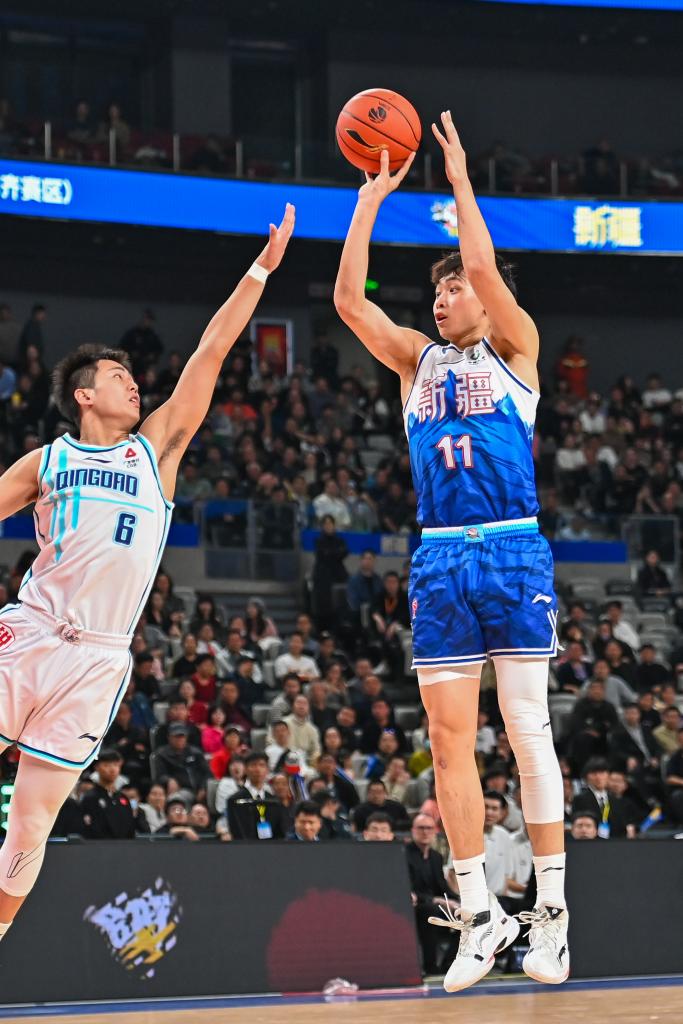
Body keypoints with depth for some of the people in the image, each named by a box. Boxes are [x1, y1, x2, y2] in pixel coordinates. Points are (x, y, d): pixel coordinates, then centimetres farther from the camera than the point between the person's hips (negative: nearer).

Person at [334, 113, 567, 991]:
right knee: (449, 738, 0)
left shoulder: (513, 349, 6)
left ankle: (551, 911, -1)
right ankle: (479, 913, 5)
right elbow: (349, 300, 6)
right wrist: (370, 200, 5)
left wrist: (461, 182, -2)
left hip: (513, 551, -4)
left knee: (527, 730, -5)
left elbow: (485, 269, -10)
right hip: (438, 558, 4)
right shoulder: (417, 359, 17)